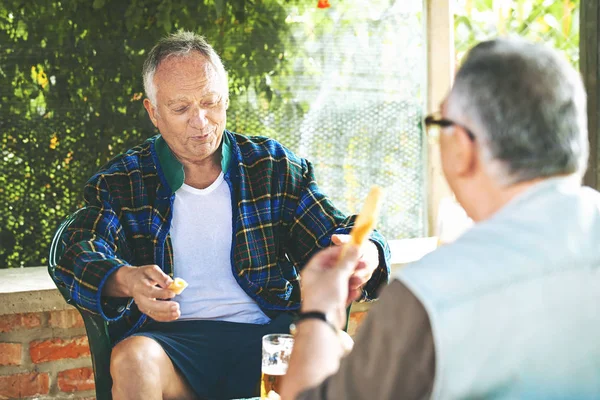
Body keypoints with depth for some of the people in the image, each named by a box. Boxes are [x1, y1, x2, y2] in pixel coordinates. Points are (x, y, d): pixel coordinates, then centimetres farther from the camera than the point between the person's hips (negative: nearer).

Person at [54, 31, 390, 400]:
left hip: (266, 336, 1)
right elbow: (84, 256, -4)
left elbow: (332, 235, 10)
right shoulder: (120, 183, 10)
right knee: (132, 359, -34)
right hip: (173, 339, -1)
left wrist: (365, 254, -16)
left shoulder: (273, 166, 14)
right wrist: (127, 281, -29)